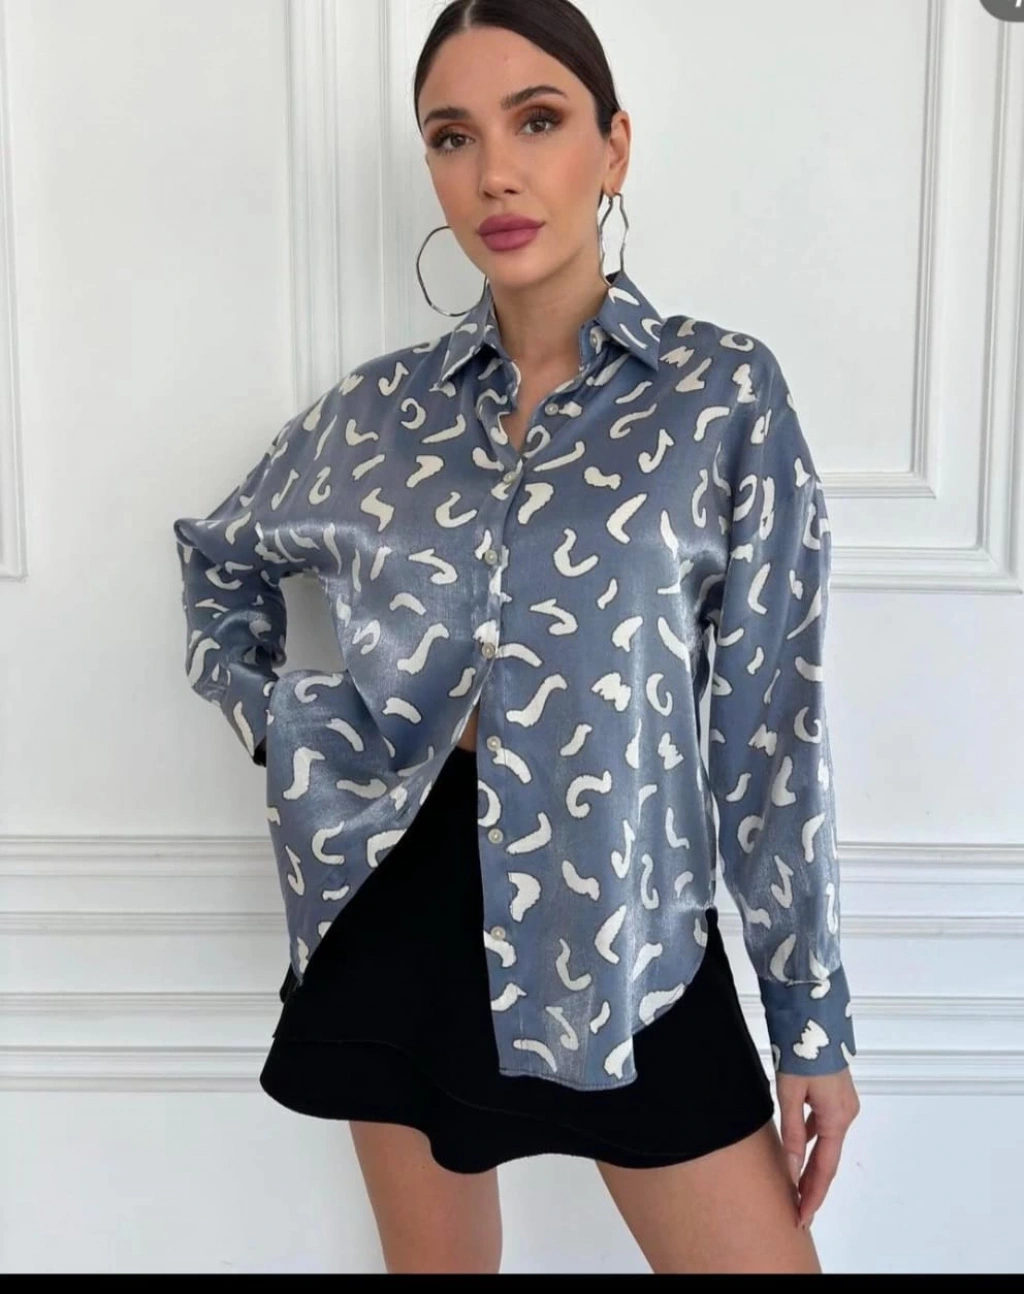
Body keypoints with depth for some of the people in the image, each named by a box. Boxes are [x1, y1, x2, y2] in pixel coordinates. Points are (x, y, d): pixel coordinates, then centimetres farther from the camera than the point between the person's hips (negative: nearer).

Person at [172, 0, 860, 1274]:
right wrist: (270, 719, 4)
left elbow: (773, 720, -6)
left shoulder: (723, 389, -6)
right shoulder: (380, 407, 2)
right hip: (401, 904, 3)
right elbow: (219, 557, 21)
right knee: (434, 1258, 19)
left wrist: (813, 1016, -5)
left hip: (623, 917, -2)